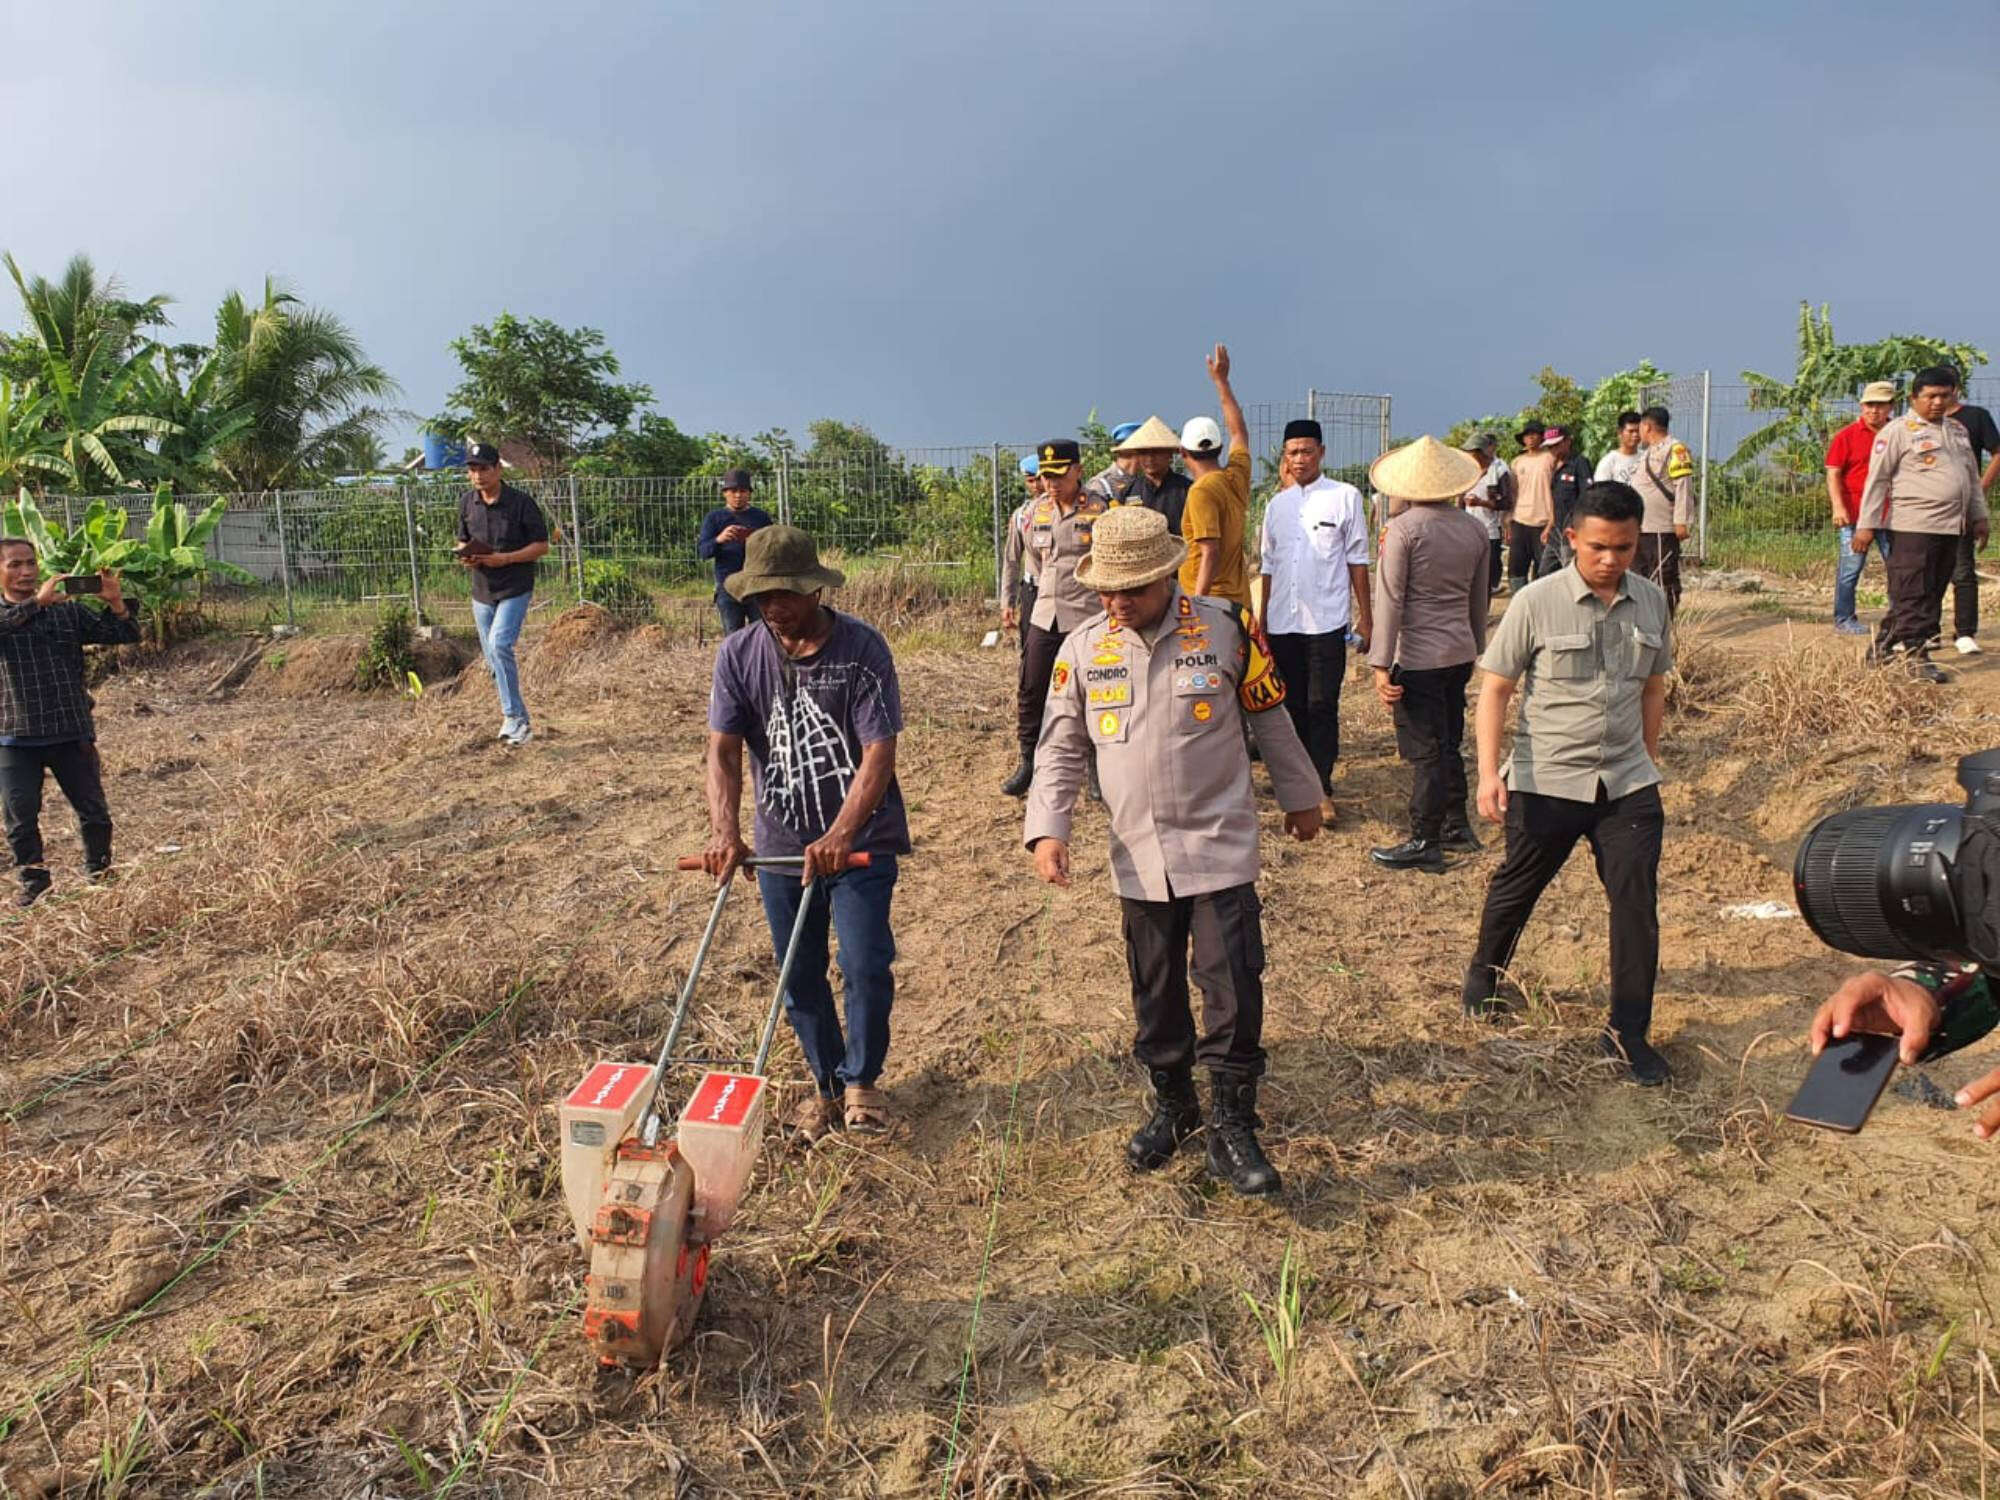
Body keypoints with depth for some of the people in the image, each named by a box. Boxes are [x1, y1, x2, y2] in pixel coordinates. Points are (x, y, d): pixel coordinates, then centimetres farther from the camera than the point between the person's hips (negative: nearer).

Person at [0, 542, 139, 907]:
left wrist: (115, 603, -18)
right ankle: (33, 883, 19)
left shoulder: (69, 611, 6)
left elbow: (125, 635, 0)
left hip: (72, 735, 1)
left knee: (94, 813, 6)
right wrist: (37, 602, -31)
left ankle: (99, 874, 25)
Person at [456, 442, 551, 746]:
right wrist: (465, 556, -5)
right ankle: (519, 721, 23)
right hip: (482, 592, 6)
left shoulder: (521, 502, -10)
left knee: (499, 644, -24)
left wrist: (505, 558, -20)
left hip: (515, 589, -6)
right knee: (494, 661, 9)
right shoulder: (466, 503, 7)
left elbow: (541, 545, -8)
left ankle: (513, 717, -19)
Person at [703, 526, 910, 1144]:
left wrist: (840, 836, -33)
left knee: (866, 967, -7)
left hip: (862, 840, -3)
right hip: (780, 844, 4)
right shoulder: (739, 653, -4)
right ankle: (826, 1084, 34)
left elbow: (879, 752, -21)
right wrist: (725, 831, -27)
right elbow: (723, 750, -10)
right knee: (800, 977, 13)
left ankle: (861, 1080, 18)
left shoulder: (862, 647, -15)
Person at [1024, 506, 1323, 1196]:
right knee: (1155, 988, 13)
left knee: (1232, 983, -4)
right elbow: (1060, 746, 4)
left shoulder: (1224, 629, -7)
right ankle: (1170, 1103, 33)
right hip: (1138, 854, 3)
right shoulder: (1083, 647, -1)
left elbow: (1270, 719, 6)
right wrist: (1047, 827, -8)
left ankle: (1232, 1126, 11)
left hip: (1220, 846, -2)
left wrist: (1300, 796, 15)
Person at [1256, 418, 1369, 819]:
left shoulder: (1345, 497, -1)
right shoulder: (1276, 505, 11)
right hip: (1282, 621, 4)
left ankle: (1322, 789, 2)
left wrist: (1365, 616, -1)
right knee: (1292, 705, 11)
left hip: (1326, 619, -4)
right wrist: (1262, 616, 13)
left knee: (1322, 706, -4)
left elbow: (1357, 560, 0)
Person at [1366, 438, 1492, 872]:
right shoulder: (1474, 529, 6)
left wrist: (1381, 664, -14)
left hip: (1418, 656, -7)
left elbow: (1390, 599, -15)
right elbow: (1480, 598, 15)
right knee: (1449, 745, 19)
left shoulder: (1403, 529, -14)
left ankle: (1425, 844, 6)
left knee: (1425, 752, -1)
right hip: (1460, 652, 7)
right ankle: (1457, 827, 30)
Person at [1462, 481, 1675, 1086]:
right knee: (1517, 886, 15)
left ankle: (1628, 1032, 12)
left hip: (1627, 784, 3)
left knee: (1637, 903, -1)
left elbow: (1653, 687, 15)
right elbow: (1495, 689, -8)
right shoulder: (1537, 603, -11)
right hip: (1546, 781, -3)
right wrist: (1489, 771, -16)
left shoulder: (1651, 601, 2)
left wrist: (1648, 758, 18)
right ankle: (1485, 972, 43)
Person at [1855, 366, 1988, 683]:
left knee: (1932, 595, 9)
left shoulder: (1958, 431, 19)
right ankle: (1915, 657, -3)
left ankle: (1887, 648, 16)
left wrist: (1979, 516, 21)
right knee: (1913, 597, -7)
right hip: (1914, 527, -8)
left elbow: (1972, 478, 26)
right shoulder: (1898, 431, -4)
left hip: (1952, 527, 8)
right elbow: (1877, 480, -6)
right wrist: (1866, 525, -11)